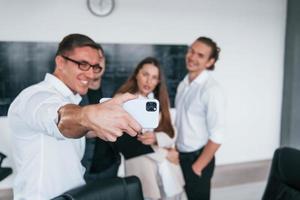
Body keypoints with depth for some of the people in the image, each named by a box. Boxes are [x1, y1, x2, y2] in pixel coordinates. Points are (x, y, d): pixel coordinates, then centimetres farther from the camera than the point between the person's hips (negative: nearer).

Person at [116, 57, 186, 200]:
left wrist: (156, 138, -20)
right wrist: (164, 153, -8)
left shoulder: (159, 101, 10)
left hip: (167, 168, 5)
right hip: (141, 167, -4)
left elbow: (171, 134, 2)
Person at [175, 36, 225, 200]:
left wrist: (197, 166, -14)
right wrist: (174, 149, 8)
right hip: (180, 156, 6)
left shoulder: (211, 89, -19)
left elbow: (216, 136, -19)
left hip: (198, 158, -6)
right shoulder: (183, 85, 4)